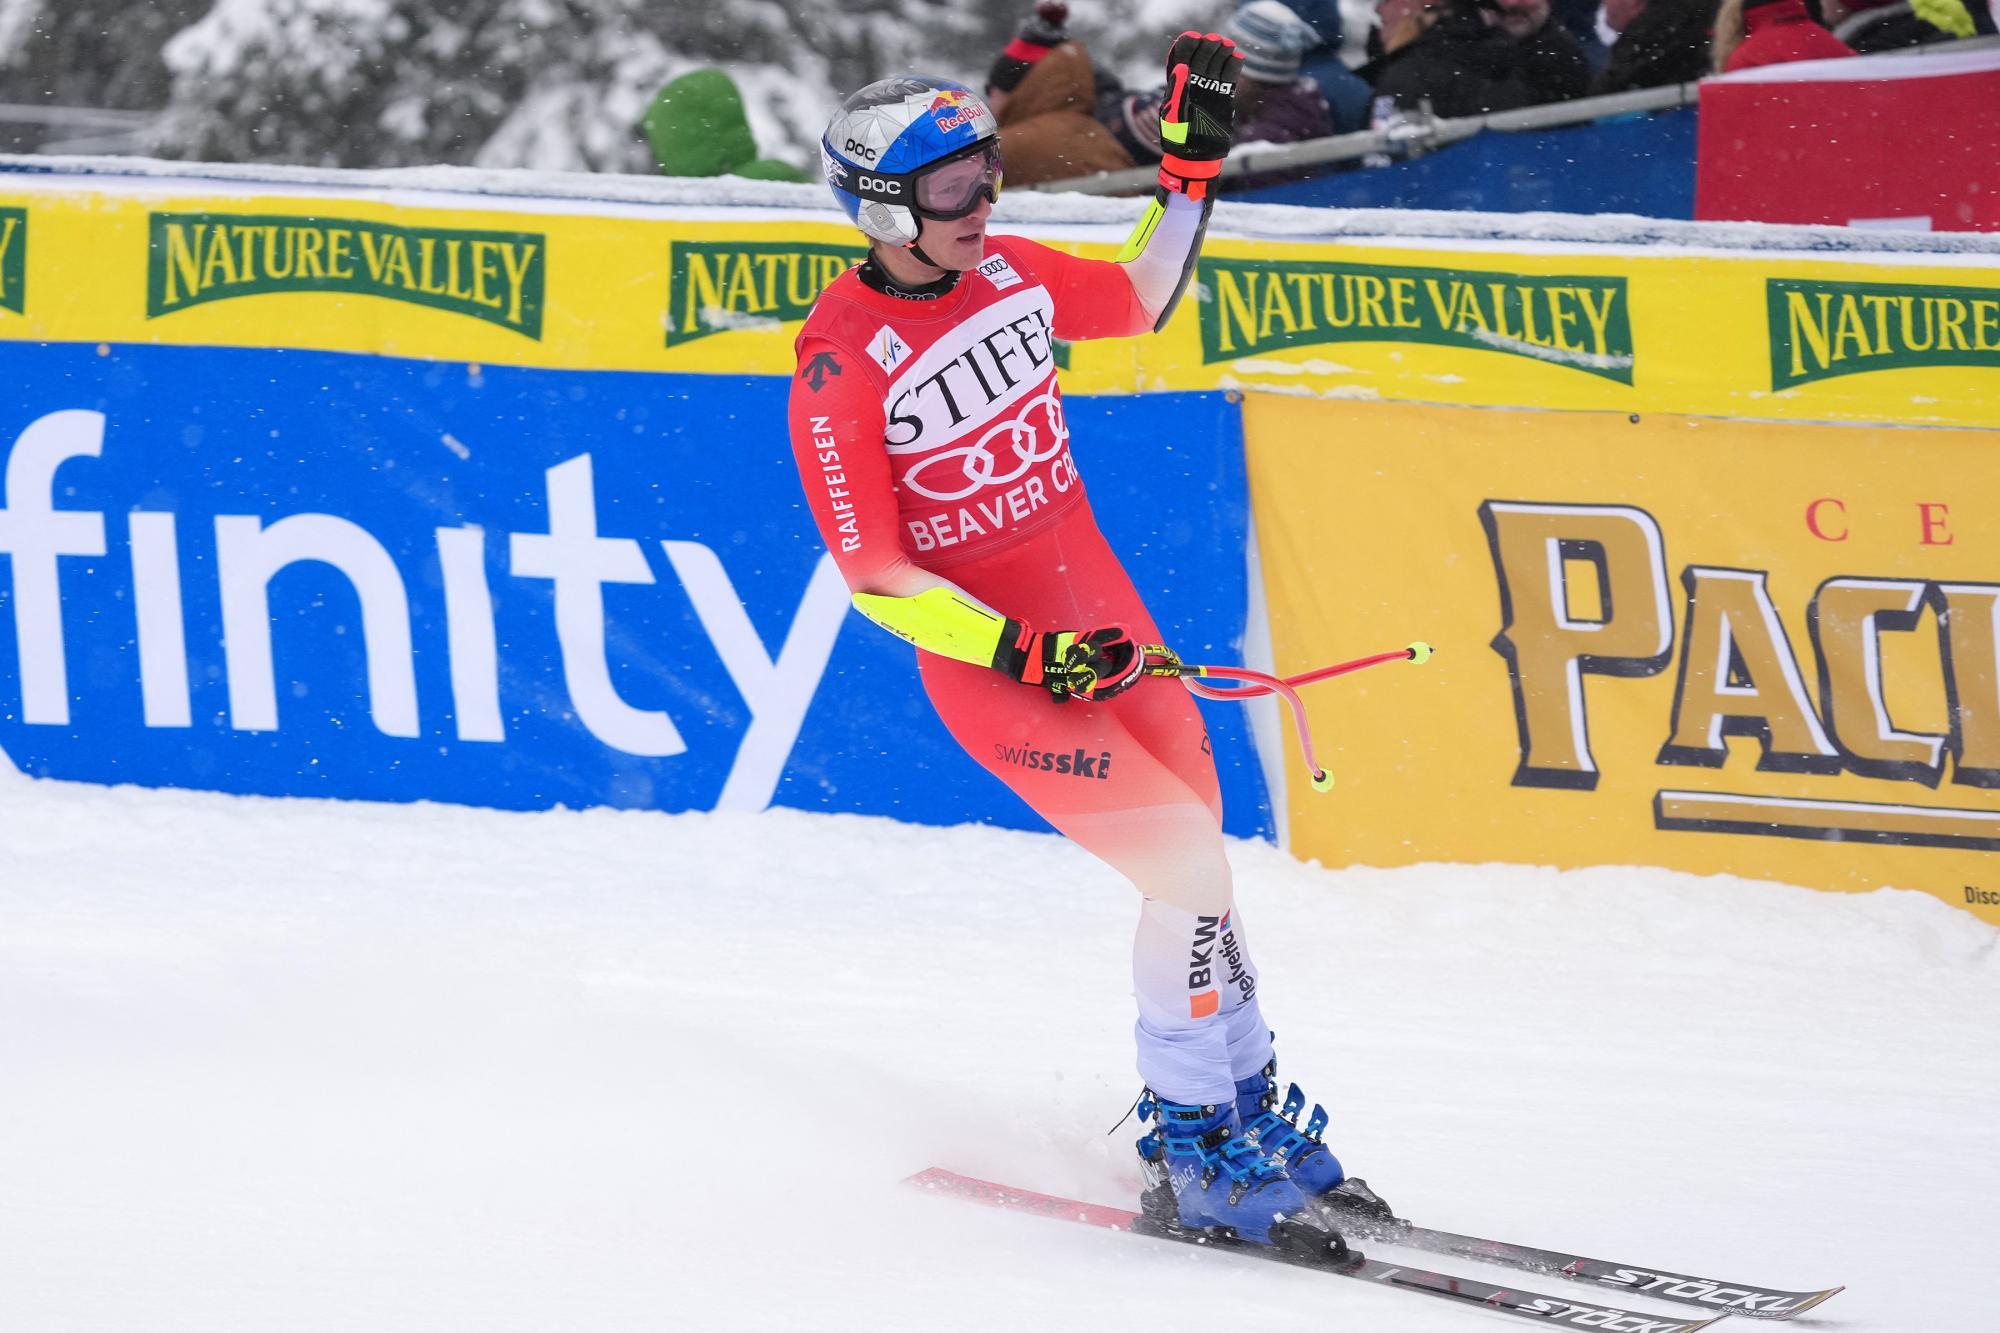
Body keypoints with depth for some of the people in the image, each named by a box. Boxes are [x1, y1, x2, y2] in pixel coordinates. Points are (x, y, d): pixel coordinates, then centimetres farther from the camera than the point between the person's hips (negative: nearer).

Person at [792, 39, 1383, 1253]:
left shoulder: (1007, 274, 0)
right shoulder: (842, 366, -19)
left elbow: (1144, 299, 20)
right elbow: (873, 576, -17)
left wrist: (1194, 165, 10)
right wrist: (1022, 652, -23)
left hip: (1103, 619, 7)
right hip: (990, 665, -7)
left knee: (1196, 866, 13)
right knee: (1191, 868, -13)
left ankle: (1247, 1108, 32)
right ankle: (1192, 1155, 2)